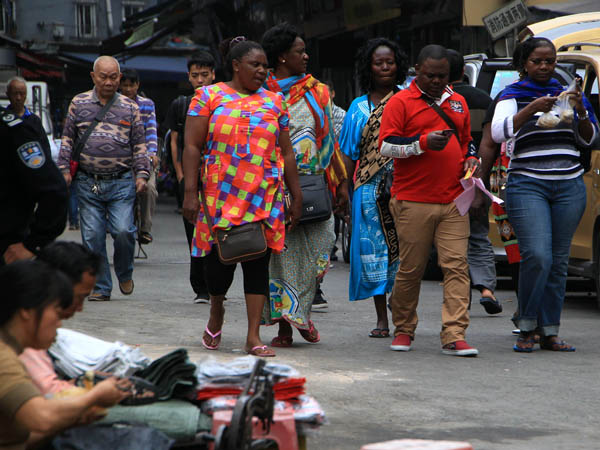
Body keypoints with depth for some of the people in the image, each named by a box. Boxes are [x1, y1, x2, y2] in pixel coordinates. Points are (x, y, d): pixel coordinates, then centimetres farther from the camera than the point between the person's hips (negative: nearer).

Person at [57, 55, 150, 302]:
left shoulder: (130, 107, 9)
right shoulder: (79, 103, 8)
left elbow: (139, 144, 13)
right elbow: (67, 138, 12)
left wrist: (142, 174, 3)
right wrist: (64, 169, 3)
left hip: (121, 182, -1)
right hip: (87, 182, 1)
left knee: (123, 230, -14)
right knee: (92, 236, 0)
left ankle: (124, 274, 13)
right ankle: (101, 287, 10)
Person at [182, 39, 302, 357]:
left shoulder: (273, 102, 13)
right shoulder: (209, 97, 3)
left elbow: (286, 152, 14)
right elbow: (192, 147, -1)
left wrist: (296, 197, 11)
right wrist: (190, 192, -9)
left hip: (265, 197, 2)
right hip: (220, 196, -2)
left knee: (258, 263, -1)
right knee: (220, 257, -3)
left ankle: (254, 337, 2)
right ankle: (216, 311, 28)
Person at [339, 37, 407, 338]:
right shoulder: (359, 107, 13)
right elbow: (349, 155, 12)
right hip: (370, 189, 2)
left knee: (403, 248, -6)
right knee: (373, 248, 1)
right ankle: (382, 318, 8)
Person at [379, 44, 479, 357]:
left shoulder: (457, 102, 19)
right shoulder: (401, 102, 1)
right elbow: (386, 145, -7)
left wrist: (469, 160, 11)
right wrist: (424, 142, -17)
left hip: (453, 201, 4)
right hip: (413, 201, -4)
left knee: (457, 266, -8)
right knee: (411, 269, 3)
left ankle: (454, 336, -11)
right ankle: (403, 330, 20)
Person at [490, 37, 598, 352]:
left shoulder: (567, 93, 16)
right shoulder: (513, 95, 5)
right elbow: (498, 132, -12)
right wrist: (531, 110, -24)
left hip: (569, 187, 4)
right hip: (527, 185, -4)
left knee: (559, 261, 1)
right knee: (537, 256, -17)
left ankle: (550, 333, 6)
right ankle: (526, 328, -3)